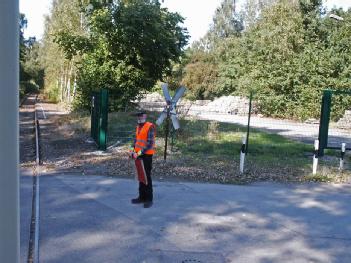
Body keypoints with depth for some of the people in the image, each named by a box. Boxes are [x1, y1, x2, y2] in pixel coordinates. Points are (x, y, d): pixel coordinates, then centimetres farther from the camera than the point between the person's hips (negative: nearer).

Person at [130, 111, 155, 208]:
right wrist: (132, 149, 2)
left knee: (147, 177, -3)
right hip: (139, 155, 8)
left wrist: (139, 153, -20)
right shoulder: (138, 127, 13)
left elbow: (150, 143, -18)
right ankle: (142, 197, 23)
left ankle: (149, 199, 4)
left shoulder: (150, 127, -13)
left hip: (146, 155, -8)